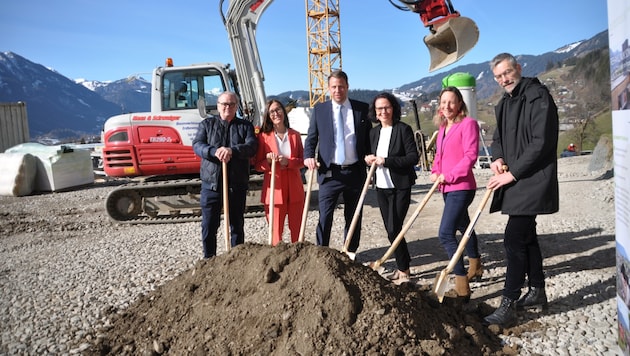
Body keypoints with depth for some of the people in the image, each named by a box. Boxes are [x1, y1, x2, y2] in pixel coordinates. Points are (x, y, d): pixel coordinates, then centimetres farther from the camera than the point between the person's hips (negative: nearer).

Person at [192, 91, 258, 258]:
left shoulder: (245, 126, 10)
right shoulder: (207, 124, 10)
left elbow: (252, 146, -8)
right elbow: (197, 145, -4)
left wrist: (232, 150, -27)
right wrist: (214, 151, -25)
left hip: (237, 184, 0)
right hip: (211, 183, 0)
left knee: (237, 224, 10)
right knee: (209, 225, 4)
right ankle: (209, 259, 18)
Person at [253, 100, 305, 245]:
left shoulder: (295, 135, 8)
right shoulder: (263, 136, 1)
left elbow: (302, 160, 7)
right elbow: (257, 165, 3)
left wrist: (288, 162, -11)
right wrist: (268, 161, -17)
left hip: (295, 189, 2)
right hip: (274, 189, -2)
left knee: (297, 228, 10)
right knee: (276, 229, -1)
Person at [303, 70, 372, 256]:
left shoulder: (362, 108, 4)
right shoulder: (319, 109, 4)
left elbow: (370, 136, 11)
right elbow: (311, 138, 5)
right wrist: (309, 156, -14)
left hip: (355, 171, 2)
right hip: (330, 172, -1)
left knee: (354, 217, 12)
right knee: (325, 216, -6)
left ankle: (350, 254, 26)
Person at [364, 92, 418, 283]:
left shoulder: (403, 129, -9)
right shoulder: (374, 132, 11)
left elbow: (413, 157, -14)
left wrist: (386, 161, -20)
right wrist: (368, 159, -2)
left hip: (400, 187, -6)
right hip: (381, 187, 7)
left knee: (393, 230, -8)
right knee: (390, 230, 11)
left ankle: (403, 271, 7)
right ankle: (403, 267, 26)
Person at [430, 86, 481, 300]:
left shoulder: (468, 123, -10)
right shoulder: (443, 128, 13)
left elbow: (470, 155, -18)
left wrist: (449, 175, -19)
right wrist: (435, 172, 2)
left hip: (461, 187, -9)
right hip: (446, 187, 9)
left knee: (446, 234, -17)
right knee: (463, 226, 24)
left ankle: (462, 288, -13)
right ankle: (475, 267, 44)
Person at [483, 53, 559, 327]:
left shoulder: (538, 97, -12)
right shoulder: (504, 104, 15)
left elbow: (541, 143, -19)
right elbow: (498, 138, 22)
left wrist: (512, 173, -18)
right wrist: (498, 158, 0)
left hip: (532, 180, -9)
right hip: (514, 180, 9)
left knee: (514, 238, -13)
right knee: (526, 236, 16)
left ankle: (508, 306, -8)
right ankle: (537, 292, 30)